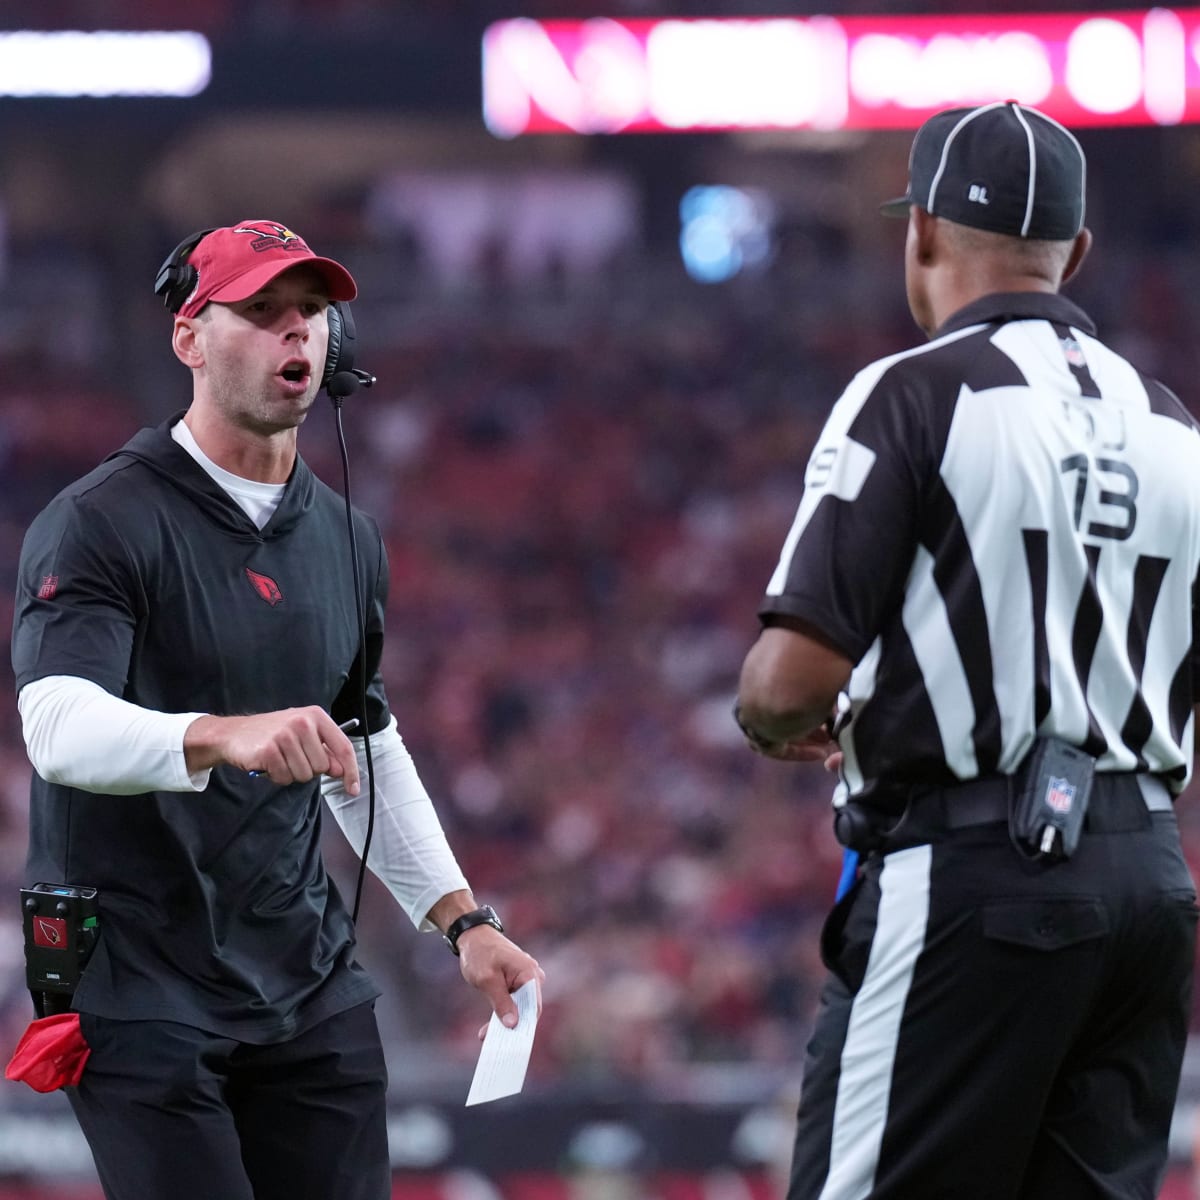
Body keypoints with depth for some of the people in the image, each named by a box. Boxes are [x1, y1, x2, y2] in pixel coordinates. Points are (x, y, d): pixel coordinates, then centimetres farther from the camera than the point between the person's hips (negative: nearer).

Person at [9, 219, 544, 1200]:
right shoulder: (101, 523, -10)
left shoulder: (345, 539, 13)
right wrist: (228, 736, -42)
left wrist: (461, 917, 17)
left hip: (308, 990, 7)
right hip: (142, 997, -7)